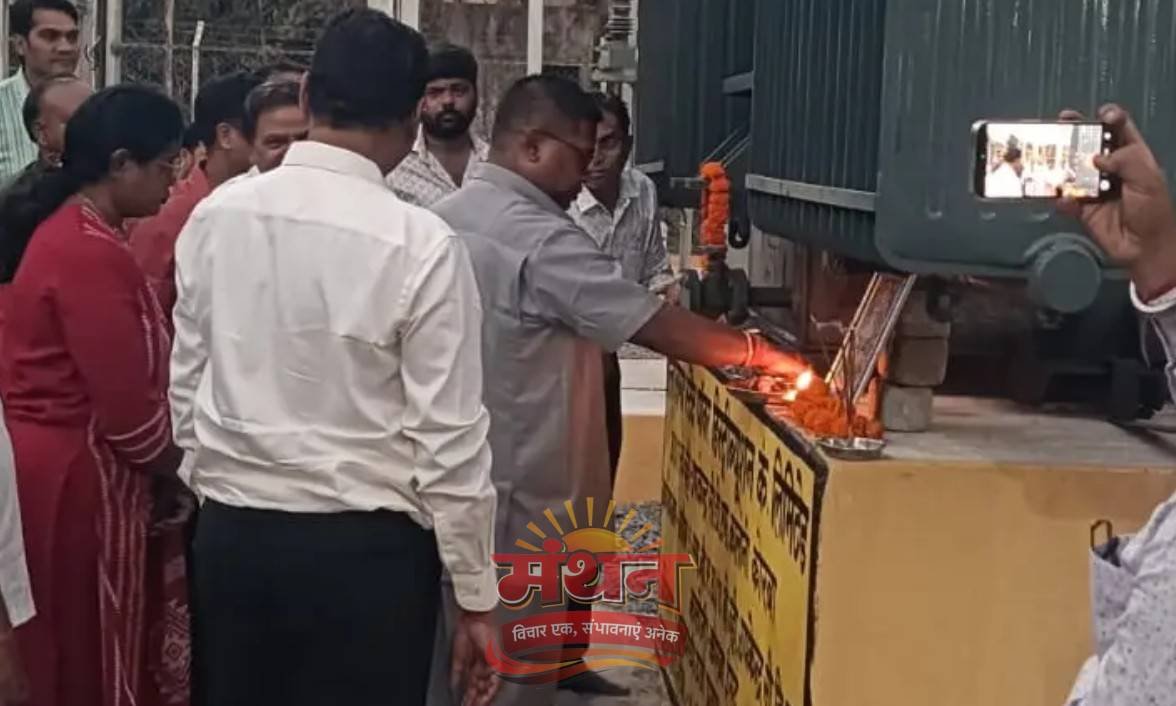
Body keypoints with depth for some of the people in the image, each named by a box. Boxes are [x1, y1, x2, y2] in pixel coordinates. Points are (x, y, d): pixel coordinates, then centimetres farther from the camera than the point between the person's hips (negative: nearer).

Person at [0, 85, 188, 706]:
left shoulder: (63, 228, 9)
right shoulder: (92, 252, -21)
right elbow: (125, 409, -22)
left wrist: (168, 461, 10)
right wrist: (183, 470, -5)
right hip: (77, 478, -9)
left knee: (65, 654, 20)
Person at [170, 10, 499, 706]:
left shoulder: (215, 214, -2)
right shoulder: (421, 244, -16)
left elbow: (187, 381, 7)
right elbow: (449, 437, -13)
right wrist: (476, 597, -4)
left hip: (230, 534, 4)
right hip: (365, 548, -4)